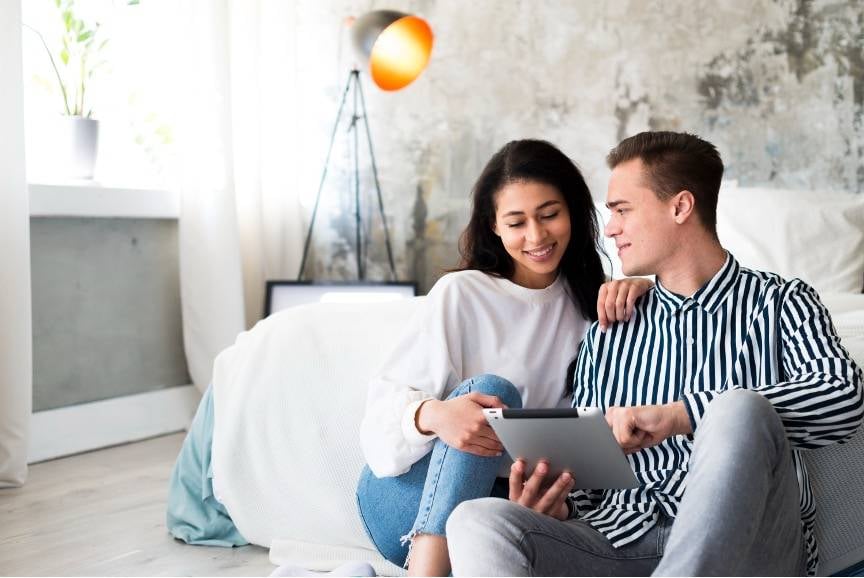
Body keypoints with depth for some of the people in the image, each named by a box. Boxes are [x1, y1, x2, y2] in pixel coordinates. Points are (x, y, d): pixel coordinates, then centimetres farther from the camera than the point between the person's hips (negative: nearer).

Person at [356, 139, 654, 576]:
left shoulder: (584, 299, 9)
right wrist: (434, 414, -36)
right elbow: (387, 400, -12)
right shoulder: (461, 294, -7)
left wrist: (643, 284, -12)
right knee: (492, 389, -33)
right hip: (404, 495, -2)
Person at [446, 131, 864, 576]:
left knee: (739, 408, -33)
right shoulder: (606, 334, 23)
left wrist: (678, 415, -18)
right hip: (621, 538, 3)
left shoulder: (778, 303, 11)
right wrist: (556, 506, -3)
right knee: (476, 520, -25)